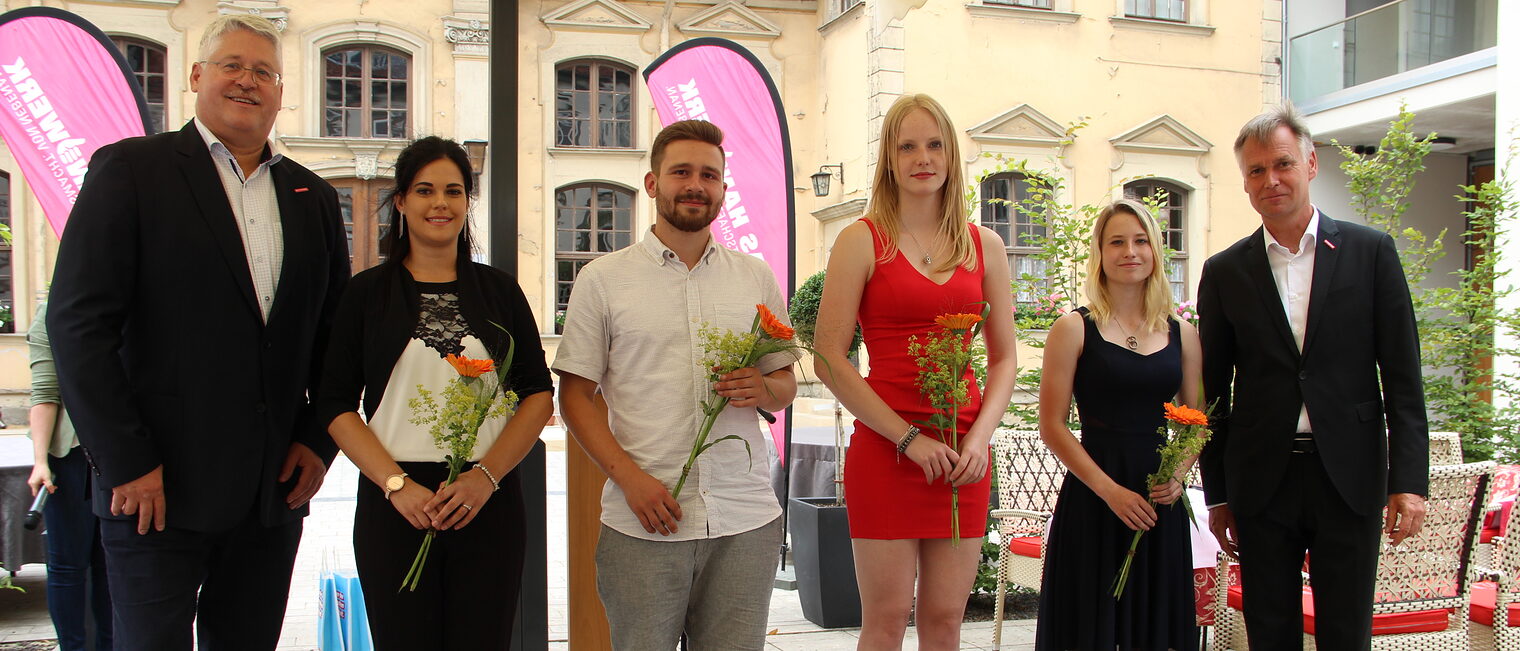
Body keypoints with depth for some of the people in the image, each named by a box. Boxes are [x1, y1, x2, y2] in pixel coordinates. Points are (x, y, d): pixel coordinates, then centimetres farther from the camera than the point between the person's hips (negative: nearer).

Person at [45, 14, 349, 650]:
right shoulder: (130, 169, -2)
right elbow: (78, 322, -8)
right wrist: (127, 464, -12)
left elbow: (336, 335, 14)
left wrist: (319, 441, 3)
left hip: (273, 492, 4)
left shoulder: (314, 198, 12)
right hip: (156, 487, -4)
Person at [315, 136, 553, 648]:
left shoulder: (498, 289, 9)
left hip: (489, 501, 1)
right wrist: (396, 484, -11)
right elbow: (335, 405, 2)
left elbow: (539, 395, 6)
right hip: (393, 504, -1)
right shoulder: (366, 293, 6)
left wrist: (487, 475, -8)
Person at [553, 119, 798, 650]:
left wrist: (763, 390, -8)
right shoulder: (602, 279, 3)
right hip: (642, 524, -2)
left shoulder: (757, 278, 11)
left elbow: (787, 382, 17)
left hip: (746, 523, 2)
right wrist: (629, 477, -11)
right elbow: (575, 394, 2)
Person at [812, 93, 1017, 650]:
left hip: (963, 456, 3)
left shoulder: (984, 245, 10)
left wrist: (979, 437, -5)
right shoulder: (862, 240, -1)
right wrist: (909, 438, -12)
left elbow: (1004, 359, 12)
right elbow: (828, 360, -7)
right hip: (883, 449, -3)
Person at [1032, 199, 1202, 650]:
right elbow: (1052, 426, -6)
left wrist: (1178, 474, -5)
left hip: (1161, 504, 4)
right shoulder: (1074, 329, -2)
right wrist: (1110, 489, -14)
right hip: (1091, 499, -3)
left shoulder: (1181, 334, 9)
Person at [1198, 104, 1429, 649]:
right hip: (1261, 482, 1)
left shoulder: (1370, 251, 3)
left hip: (1349, 478, -1)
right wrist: (1218, 495, 6)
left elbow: (1403, 376, 1)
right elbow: (1214, 392, 7)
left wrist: (1409, 480, -6)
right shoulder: (1224, 272, 5)